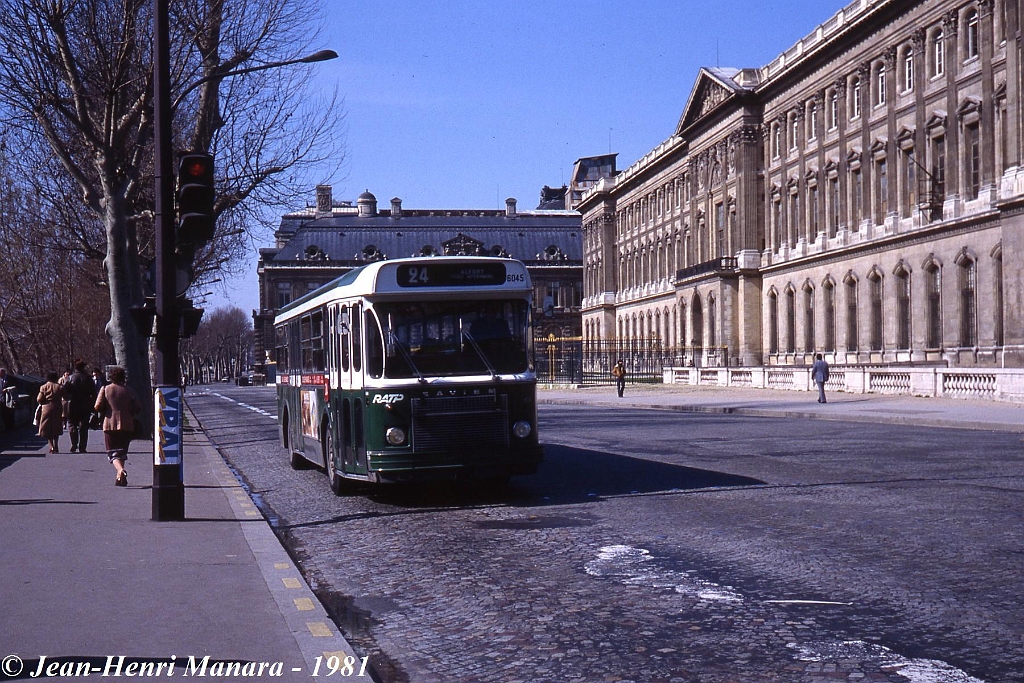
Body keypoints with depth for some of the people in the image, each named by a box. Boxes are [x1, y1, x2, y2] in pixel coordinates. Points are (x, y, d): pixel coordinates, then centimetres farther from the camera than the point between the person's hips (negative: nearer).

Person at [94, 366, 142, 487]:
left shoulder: (105, 389, 0)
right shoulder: (129, 391, 3)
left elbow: (97, 407, -7)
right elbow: (138, 408, -2)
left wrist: (105, 411, 13)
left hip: (110, 424, -2)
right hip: (126, 425, 2)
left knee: (113, 452, 0)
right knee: (122, 451, 15)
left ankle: (120, 470, -27)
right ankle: (120, 477, 12)